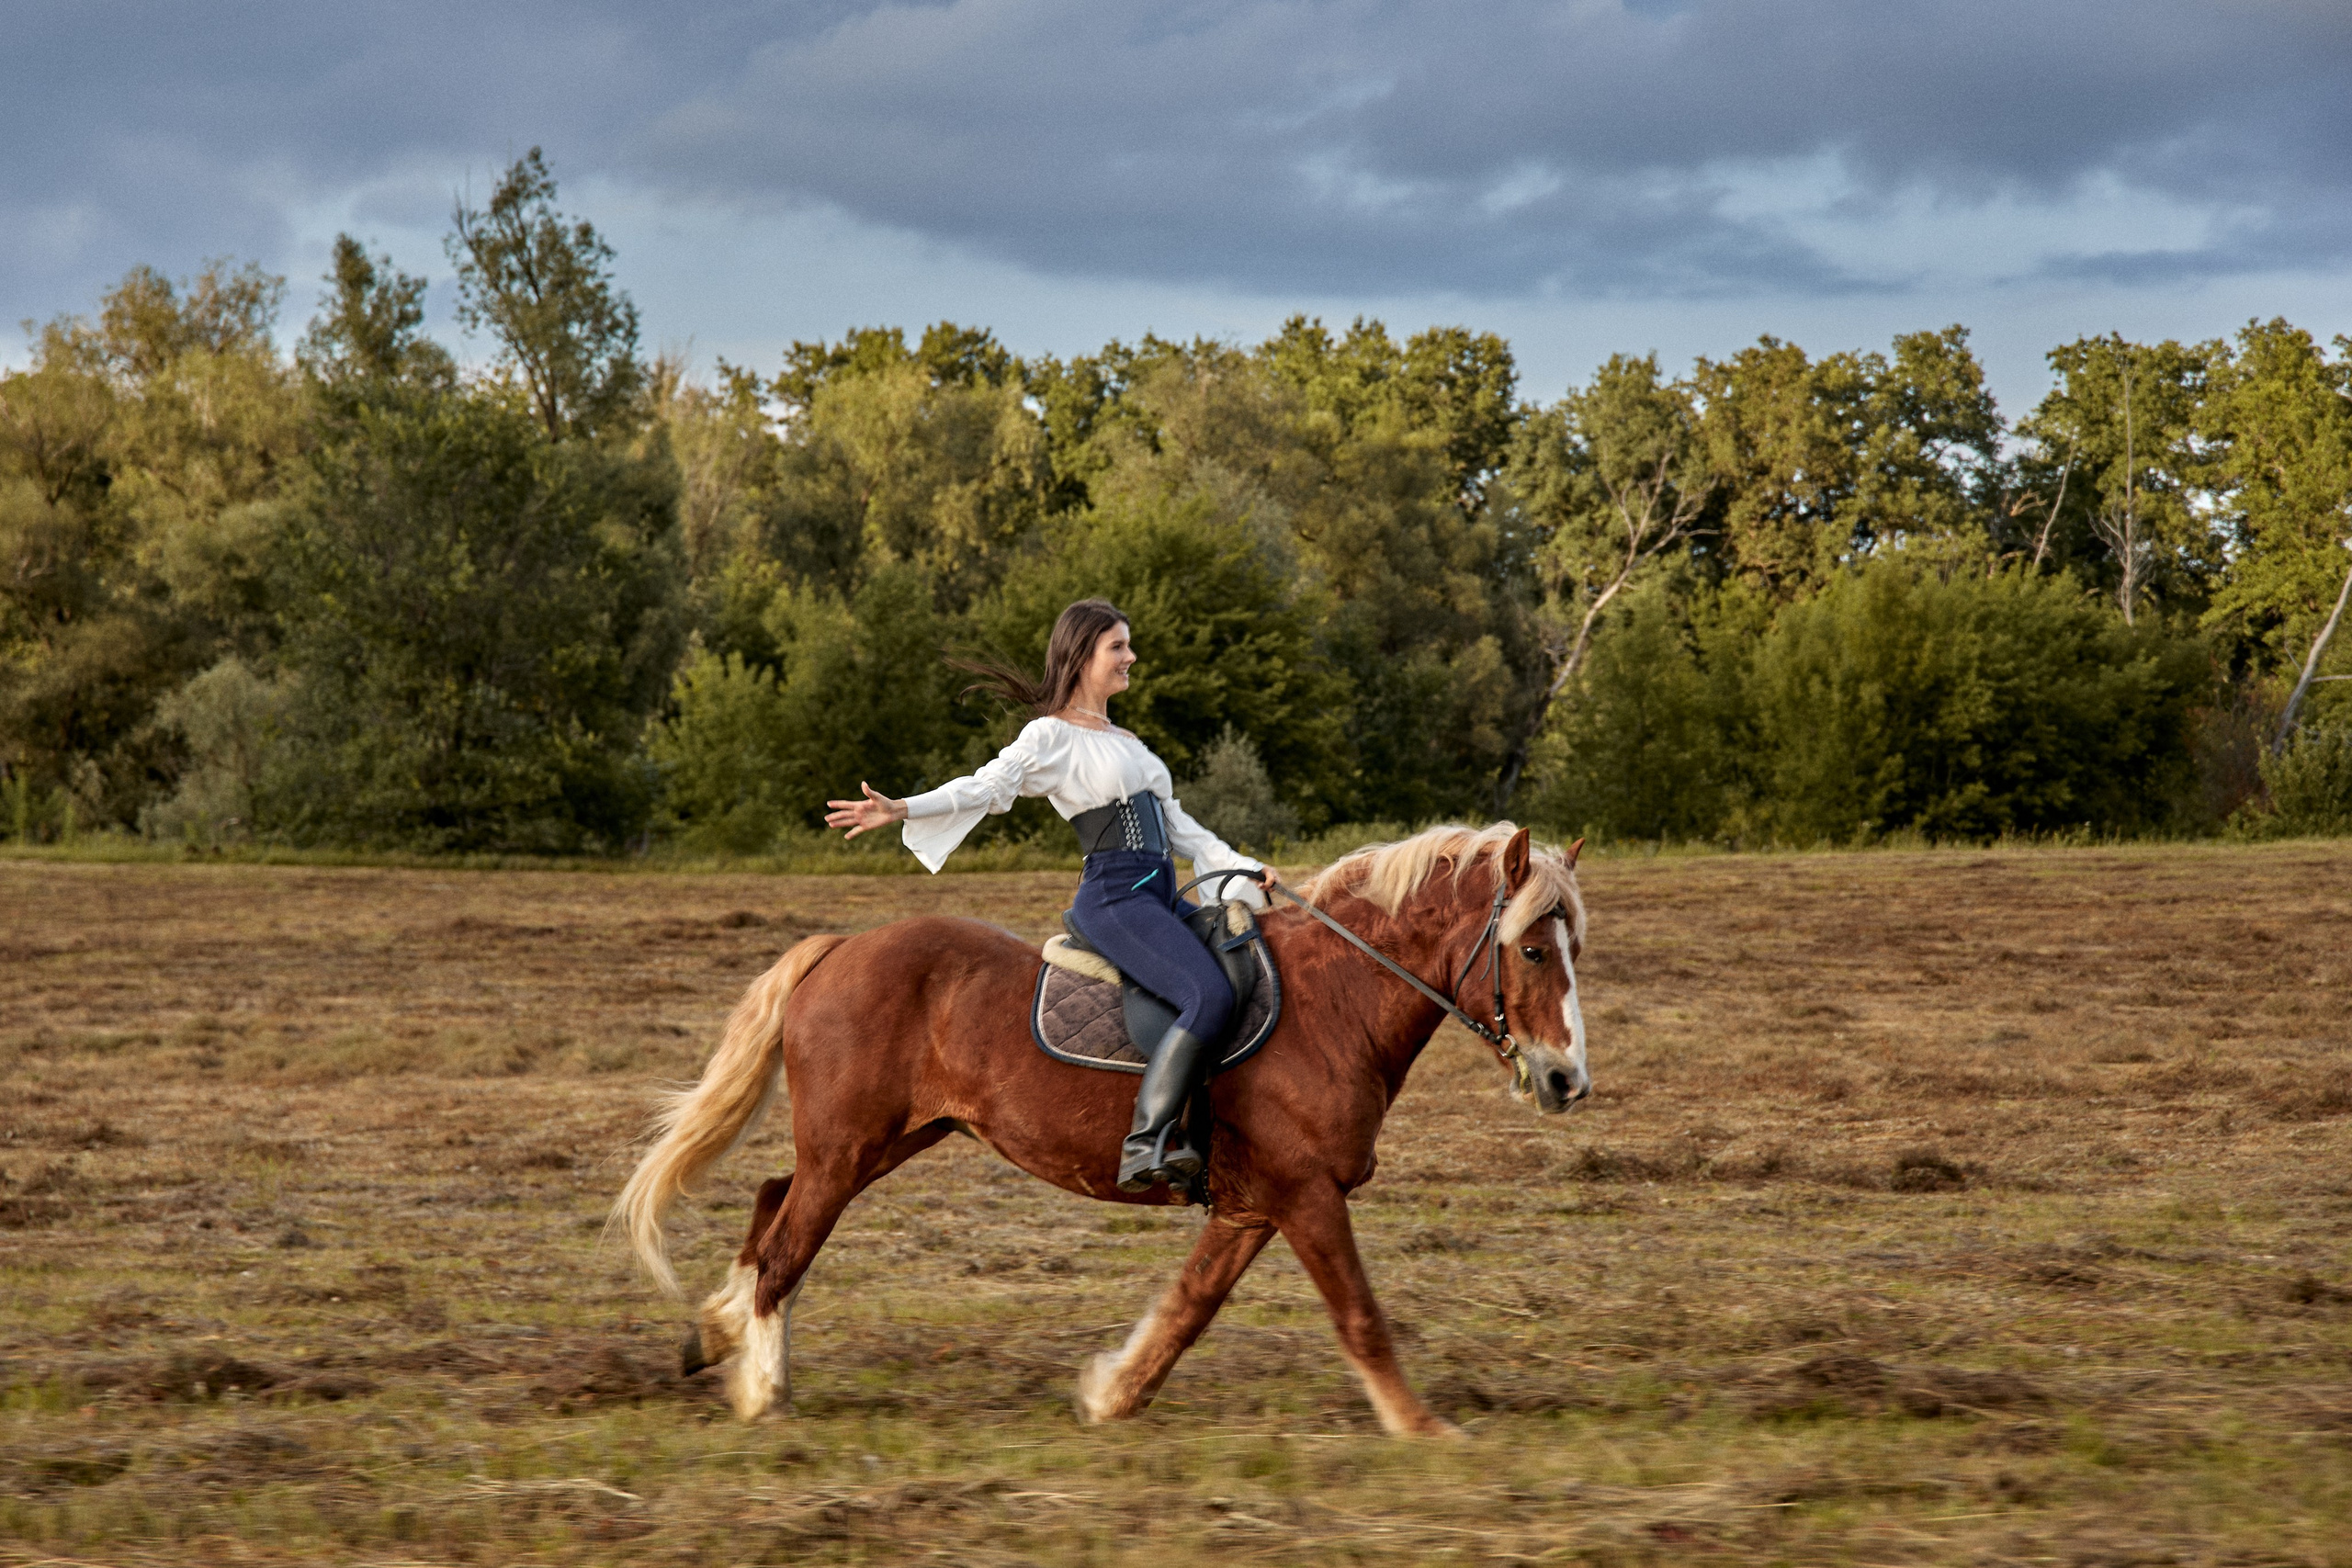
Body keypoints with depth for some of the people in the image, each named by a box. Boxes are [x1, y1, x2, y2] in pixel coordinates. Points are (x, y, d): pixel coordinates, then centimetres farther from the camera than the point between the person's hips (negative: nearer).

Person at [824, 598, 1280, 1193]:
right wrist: (901, 810, -29)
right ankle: (1144, 1144, -32)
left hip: (1160, 895, 9)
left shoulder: (1123, 743, 24)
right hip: (1114, 895, -9)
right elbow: (988, 786, -14)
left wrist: (1244, 870, 16)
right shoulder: (1052, 736, -1)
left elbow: (1177, 826, 25)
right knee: (1210, 996, -28)